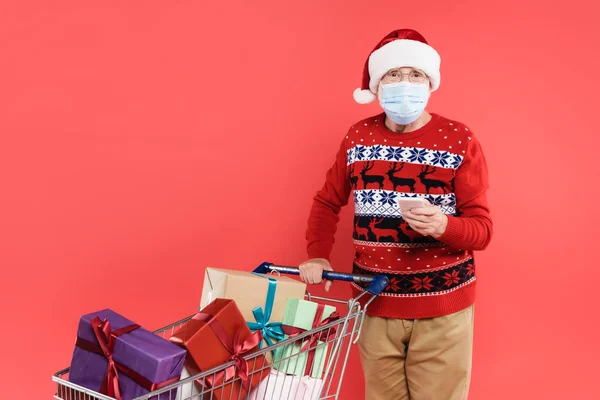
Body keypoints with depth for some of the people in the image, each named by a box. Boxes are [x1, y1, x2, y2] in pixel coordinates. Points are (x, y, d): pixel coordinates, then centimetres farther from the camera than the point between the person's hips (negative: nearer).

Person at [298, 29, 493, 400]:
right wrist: (318, 255, -1)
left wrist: (444, 227, -29)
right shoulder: (358, 137, 3)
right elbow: (327, 202, 14)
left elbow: (482, 227, -8)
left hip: (442, 306, -2)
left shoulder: (459, 139, -7)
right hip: (374, 302, 3)